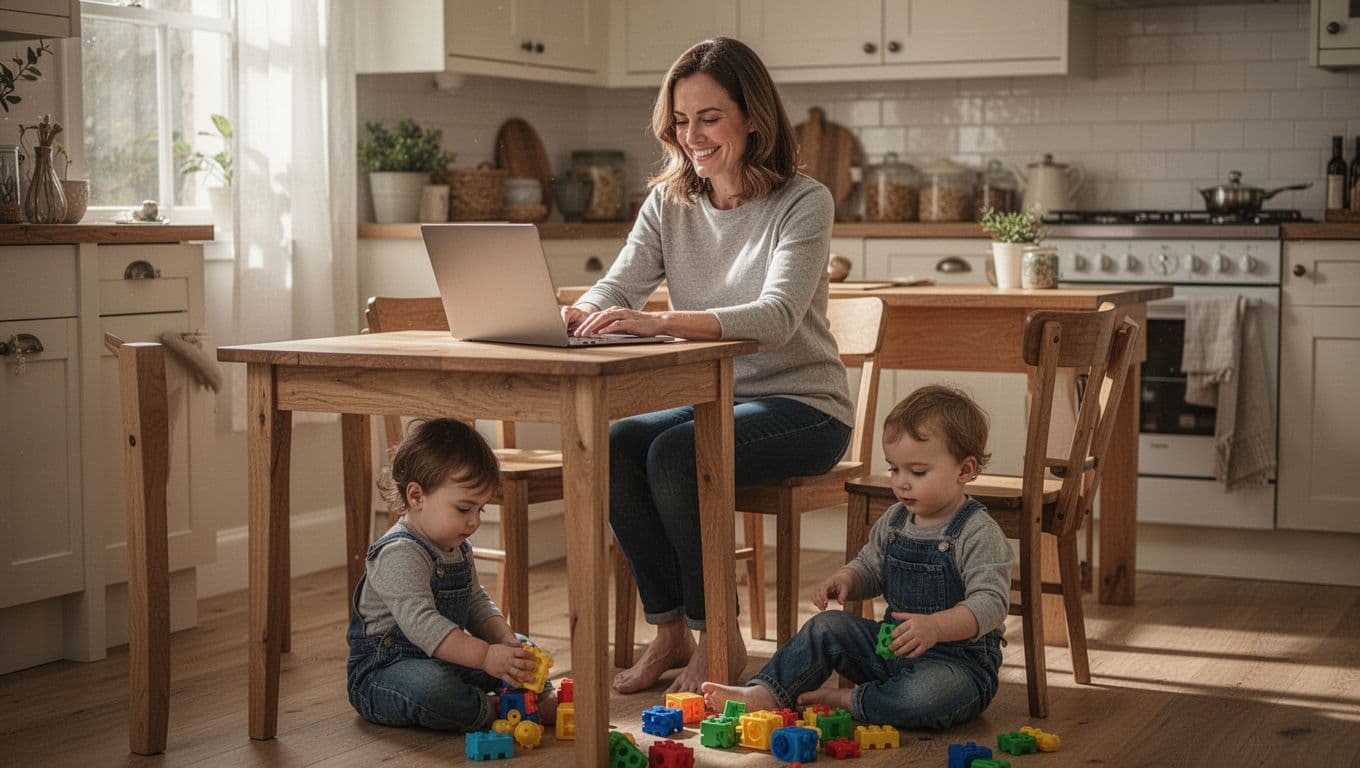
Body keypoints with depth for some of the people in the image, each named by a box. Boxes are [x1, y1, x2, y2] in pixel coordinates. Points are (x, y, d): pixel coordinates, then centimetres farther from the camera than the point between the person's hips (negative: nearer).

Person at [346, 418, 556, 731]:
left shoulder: (458, 548, 8)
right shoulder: (399, 555, -25)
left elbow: (476, 601, 16)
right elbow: (421, 623, -35)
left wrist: (503, 638, -7)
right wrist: (486, 655, -42)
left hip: (446, 662, 9)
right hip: (384, 668, -9)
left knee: (520, 646, 10)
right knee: (431, 687, -41)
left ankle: (541, 697, -10)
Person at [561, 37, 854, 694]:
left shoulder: (803, 204, -12)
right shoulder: (668, 203, 6)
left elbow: (776, 315, -27)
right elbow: (617, 288, -4)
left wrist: (660, 322, -42)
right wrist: (574, 314, -30)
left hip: (803, 406, -5)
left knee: (674, 455, -30)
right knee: (616, 447, -23)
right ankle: (670, 631, -9)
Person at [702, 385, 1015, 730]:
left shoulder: (978, 534, -17)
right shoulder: (894, 521, 6)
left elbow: (991, 604, -25)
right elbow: (870, 567, 21)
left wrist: (935, 627, -40)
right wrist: (846, 578, -4)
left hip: (960, 659, -7)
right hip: (892, 646, 7)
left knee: (930, 694, -38)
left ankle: (848, 700, -17)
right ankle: (765, 693, -7)